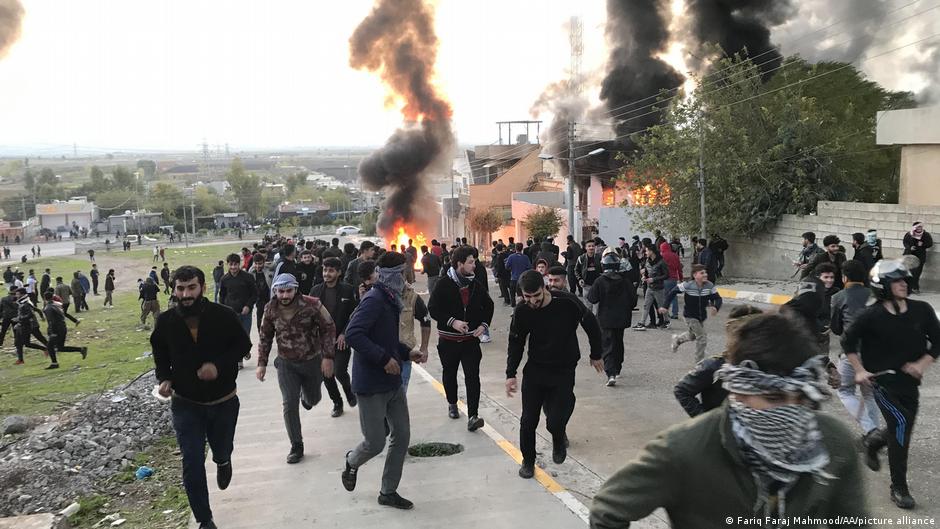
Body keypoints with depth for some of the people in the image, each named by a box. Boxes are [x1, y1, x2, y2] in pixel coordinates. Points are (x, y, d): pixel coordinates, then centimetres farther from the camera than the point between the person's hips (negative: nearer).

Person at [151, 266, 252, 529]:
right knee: (192, 464, -2)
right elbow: (160, 354, 10)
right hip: (186, 404, 0)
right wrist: (164, 378, -7)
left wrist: (219, 365, -20)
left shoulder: (224, 316, -16)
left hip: (223, 402, 0)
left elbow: (244, 345, -4)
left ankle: (223, 461, 59)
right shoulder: (166, 321, -10)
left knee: (222, 452, 19)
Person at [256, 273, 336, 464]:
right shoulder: (270, 309, -9)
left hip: (312, 360, -1)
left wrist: (328, 357, -16)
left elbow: (329, 328, -12)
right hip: (286, 364, 1)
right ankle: (296, 446, 7)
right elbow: (265, 337, 4)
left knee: (313, 399, 18)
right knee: (289, 405, -7)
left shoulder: (312, 305, -19)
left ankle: (306, 396, 57)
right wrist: (261, 364, 2)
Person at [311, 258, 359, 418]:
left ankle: (349, 391, 23)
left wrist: (344, 334, -12)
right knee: (326, 375, 7)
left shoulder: (347, 290, -5)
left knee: (340, 372, -11)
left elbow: (353, 315, -4)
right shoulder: (316, 290, 2)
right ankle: (337, 403, 28)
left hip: (341, 340, -3)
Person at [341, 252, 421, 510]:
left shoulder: (390, 300, 11)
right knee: (375, 443, -1)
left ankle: (388, 492, 24)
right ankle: (352, 462, 33)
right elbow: (353, 334, -30)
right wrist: (384, 358, -27)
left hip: (392, 382, 9)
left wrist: (406, 353, 10)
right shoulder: (374, 300, -19)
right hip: (372, 384, -9)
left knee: (402, 435, 10)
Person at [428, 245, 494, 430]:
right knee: (449, 374, 17)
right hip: (448, 340, -1)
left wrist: (484, 325, 1)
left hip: (471, 339, 2)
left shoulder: (475, 285, 0)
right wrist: (452, 322, -23)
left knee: (473, 377, -9)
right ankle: (452, 404, 41)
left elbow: (488, 305, 14)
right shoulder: (444, 285, -12)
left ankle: (473, 416, -10)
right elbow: (432, 308, -14)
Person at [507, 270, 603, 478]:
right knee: (528, 420, 2)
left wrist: (596, 355, 7)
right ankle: (528, 461, 26)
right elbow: (516, 343, 4)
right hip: (535, 369, 3)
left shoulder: (567, 302, -21)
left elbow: (591, 324, -3)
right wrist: (511, 374, -1)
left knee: (555, 422, -8)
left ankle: (559, 439, 29)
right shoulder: (522, 311, -11)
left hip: (564, 371, -2)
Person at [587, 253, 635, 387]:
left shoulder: (600, 281, -14)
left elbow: (592, 299, -10)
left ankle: (611, 374, -19)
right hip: (621, 319, 4)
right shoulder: (625, 281, -3)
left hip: (605, 319, -4)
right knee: (618, 343, 21)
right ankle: (617, 369, 34)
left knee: (607, 346, -4)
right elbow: (633, 299, 2)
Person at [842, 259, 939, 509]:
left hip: (910, 381, 5)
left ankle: (873, 446, 48)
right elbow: (848, 341, -1)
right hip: (883, 379, -5)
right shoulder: (872, 316, -14)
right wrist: (860, 371, -4)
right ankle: (899, 487, -3)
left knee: (902, 430, 14)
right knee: (901, 423, -15)